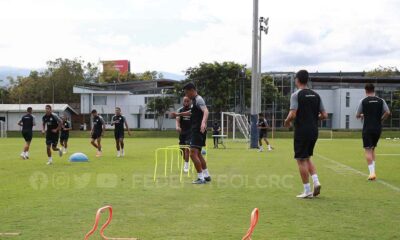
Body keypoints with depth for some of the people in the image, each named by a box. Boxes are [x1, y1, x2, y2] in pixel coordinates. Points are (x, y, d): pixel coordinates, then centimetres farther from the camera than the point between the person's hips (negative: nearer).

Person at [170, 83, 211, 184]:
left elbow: (206, 111, -32)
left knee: (193, 153, -14)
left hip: (199, 130, -11)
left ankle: (201, 178, -10)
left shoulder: (198, 99, -14)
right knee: (198, 154, 18)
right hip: (196, 130, 11)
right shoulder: (194, 100, 17)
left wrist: (203, 122, -50)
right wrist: (178, 114, 43)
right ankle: (206, 175, 25)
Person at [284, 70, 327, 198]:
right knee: (307, 157, 21)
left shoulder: (296, 95, -10)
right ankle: (316, 181, 4)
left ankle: (307, 191, 2)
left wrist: (287, 122, 0)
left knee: (301, 160, 1)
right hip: (314, 131, 6)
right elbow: (324, 115, 8)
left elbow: (292, 114, -19)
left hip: (301, 131, -6)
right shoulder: (316, 95, 9)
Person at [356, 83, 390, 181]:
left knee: (368, 150, -3)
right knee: (373, 149, 18)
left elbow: (357, 115, 0)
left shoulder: (363, 101, -4)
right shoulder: (381, 101, 3)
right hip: (378, 128, 4)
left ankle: (372, 172, -15)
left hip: (367, 128, -3)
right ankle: (373, 171, 14)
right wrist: (381, 120, 10)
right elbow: (388, 113, -5)